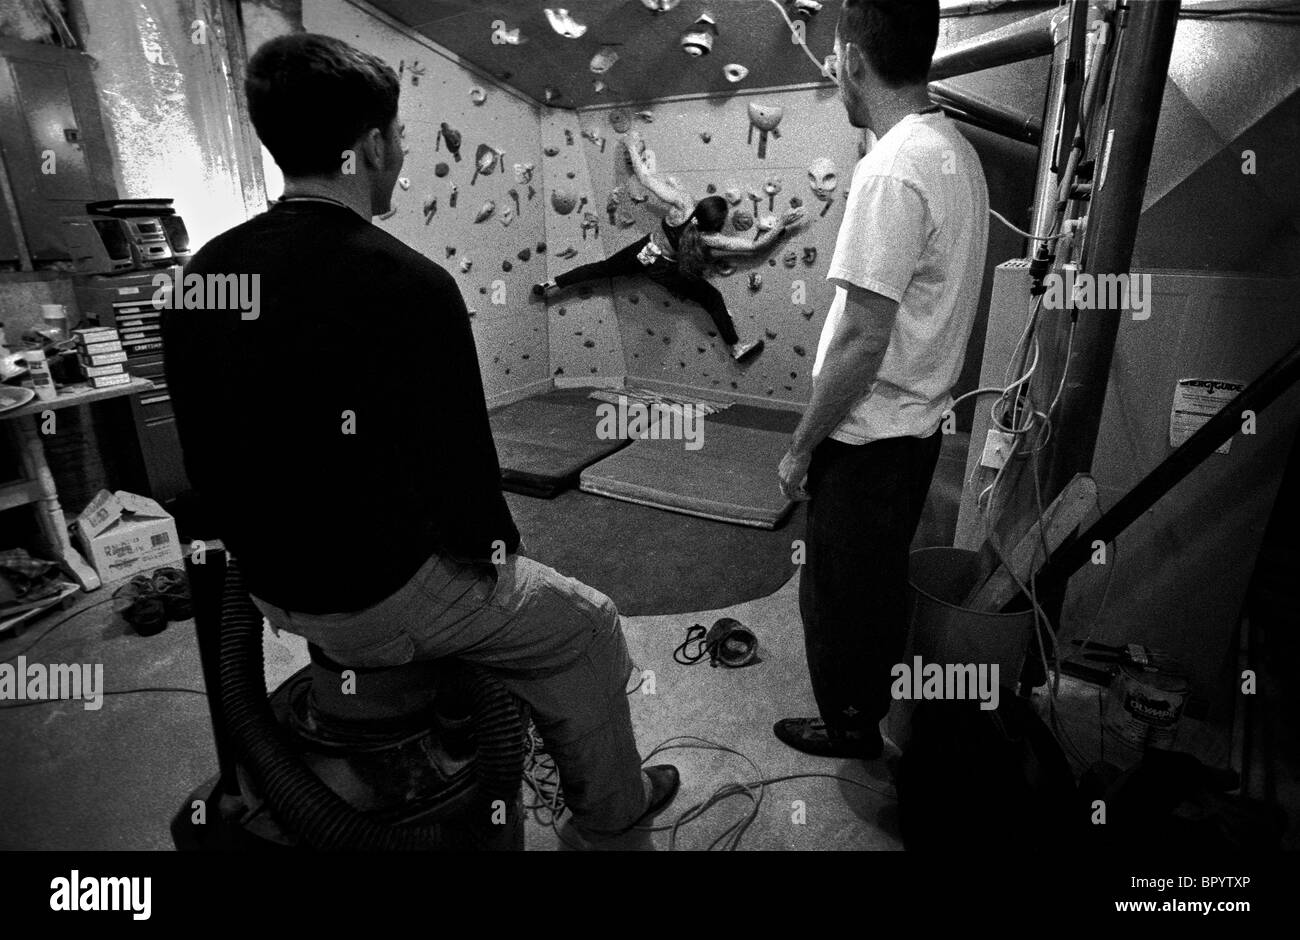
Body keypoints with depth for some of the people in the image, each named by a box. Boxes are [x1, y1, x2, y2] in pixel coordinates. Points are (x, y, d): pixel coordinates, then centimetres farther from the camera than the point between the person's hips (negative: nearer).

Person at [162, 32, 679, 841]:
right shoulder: (410, 285, -24)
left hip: (268, 585, 8)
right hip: (384, 597, -8)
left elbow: (205, 453, 7)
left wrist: (273, 553, 20)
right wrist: (495, 546, 1)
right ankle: (612, 806, 35)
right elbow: (459, 463, -20)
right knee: (587, 625, 14)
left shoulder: (203, 274, -2)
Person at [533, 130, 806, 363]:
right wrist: (782, 224, -16)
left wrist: (633, 148, -5)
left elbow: (645, 178, -20)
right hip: (666, 272, -3)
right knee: (713, 299, 6)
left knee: (602, 267, 19)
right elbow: (756, 246, -23)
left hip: (644, 251, 3)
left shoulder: (681, 204, -27)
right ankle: (737, 348, 13)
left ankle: (550, 286, 25)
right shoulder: (710, 239, -29)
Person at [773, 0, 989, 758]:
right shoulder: (958, 152, 6)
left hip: (870, 435, -9)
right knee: (884, 573, 25)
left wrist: (801, 447, -14)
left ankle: (851, 726, 32)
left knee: (838, 589, 11)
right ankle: (876, 691, 46)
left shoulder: (892, 170, -23)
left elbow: (863, 340, -25)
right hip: (921, 419, 9)